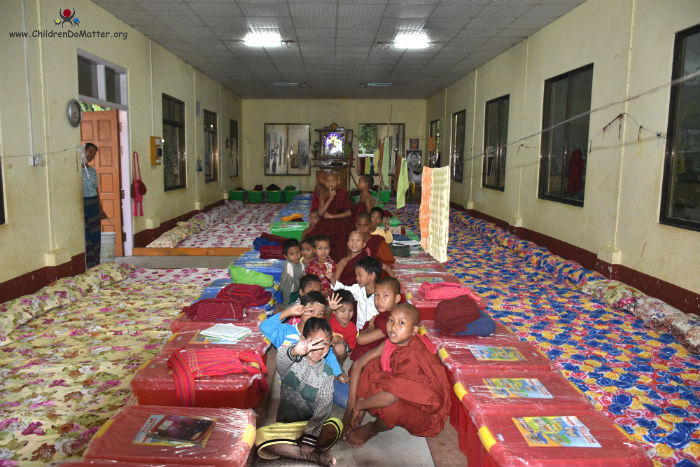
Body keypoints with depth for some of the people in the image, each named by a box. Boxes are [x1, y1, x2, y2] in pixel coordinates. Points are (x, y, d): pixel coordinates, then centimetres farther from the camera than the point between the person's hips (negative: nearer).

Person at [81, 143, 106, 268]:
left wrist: (100, 210, 14)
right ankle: (85, 268, 1)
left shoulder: (93, 170, 13)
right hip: (82, 205, -7)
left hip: (94, 206, 7)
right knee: (85, 238, -5)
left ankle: (95, 266, 17)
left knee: (95, 237, 9)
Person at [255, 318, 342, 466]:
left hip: (313, 423, 1)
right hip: (285, 424, 0)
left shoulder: (326, 372, -3)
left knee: (336, 424, -28)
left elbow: (324, 407, -13)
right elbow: (281, 359, -35)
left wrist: (309, 441, -26)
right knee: (259, 437, -30)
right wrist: (294, 352, -62)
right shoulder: (293, 360, -8)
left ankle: (289, 451, -21)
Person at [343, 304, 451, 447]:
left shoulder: (414, 356, -34)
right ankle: (356, 421, -2)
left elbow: (391, 397, -42)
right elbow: (358, 364, -7)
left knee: (390, 407, -36)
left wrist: (358, 406, -25)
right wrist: (351, 404, -14)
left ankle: (372, 429, 1)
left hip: (424, 413, -7)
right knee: (372, 366, -7)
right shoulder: (392, 343, -10)